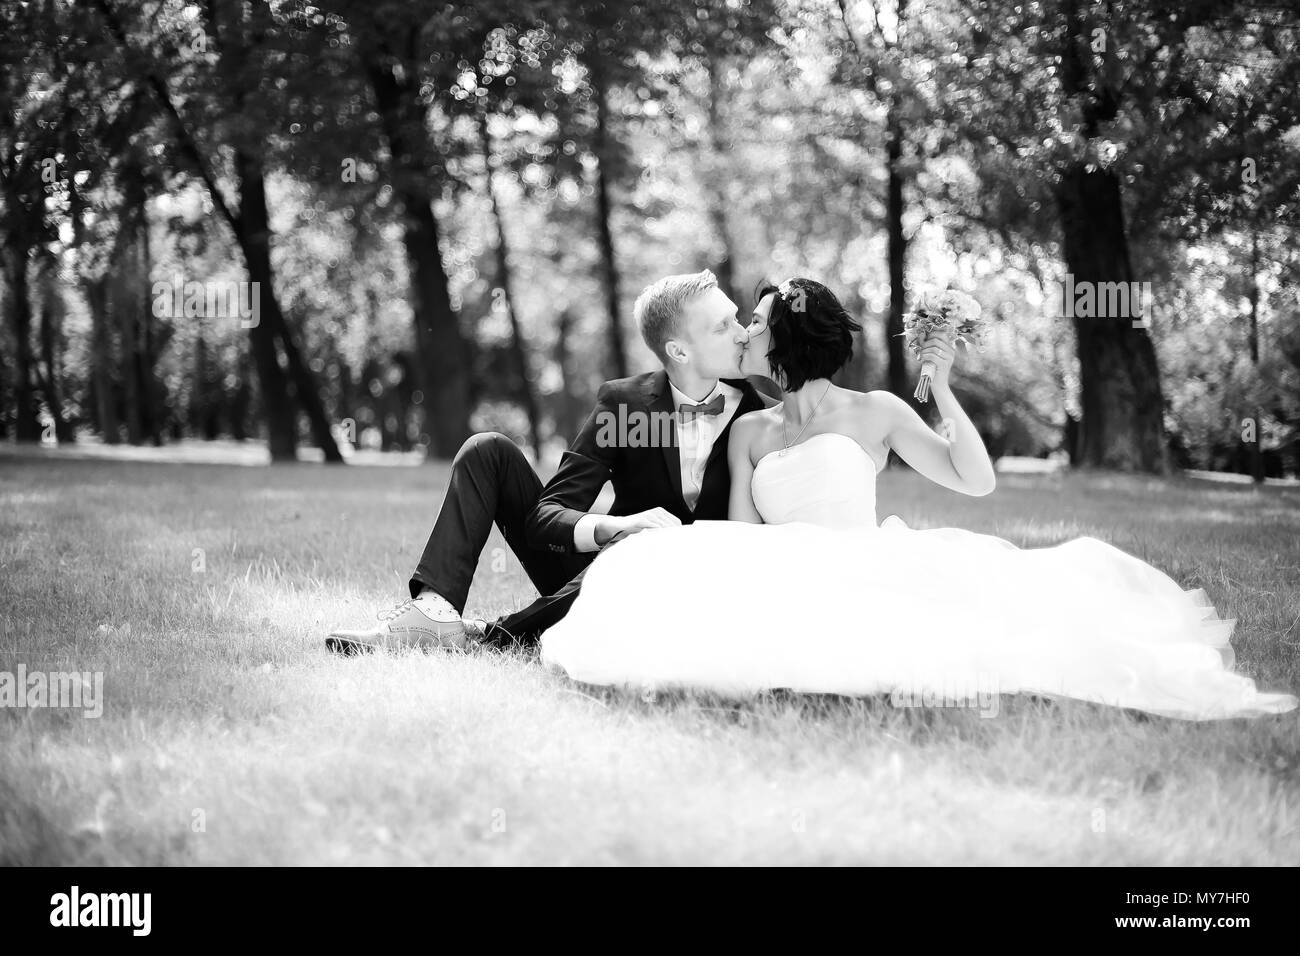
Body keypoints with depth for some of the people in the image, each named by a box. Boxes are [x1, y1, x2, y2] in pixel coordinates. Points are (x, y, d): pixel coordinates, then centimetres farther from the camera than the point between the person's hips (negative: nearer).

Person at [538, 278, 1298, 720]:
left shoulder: (876, 412, 10)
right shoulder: (750, 430, 20)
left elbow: (977, 481, 1)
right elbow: (739, 534, 11)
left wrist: (942, 387, -6)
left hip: (873, 579, -2)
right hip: (785, 590, 2)